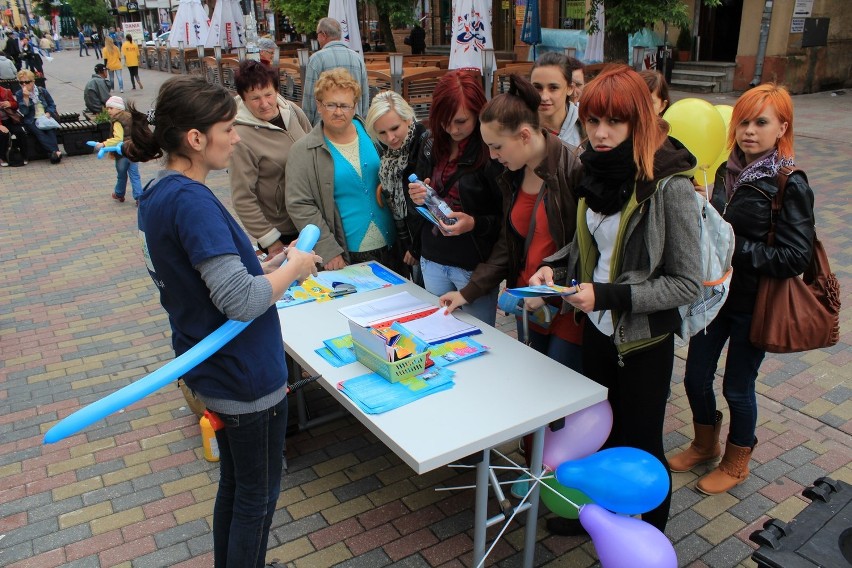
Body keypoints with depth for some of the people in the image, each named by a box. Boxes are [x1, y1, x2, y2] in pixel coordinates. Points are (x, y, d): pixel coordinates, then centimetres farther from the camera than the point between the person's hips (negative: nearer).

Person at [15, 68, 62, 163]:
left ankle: (54, 154, -48)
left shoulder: (42, 91, 13)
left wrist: (47, 114, -4)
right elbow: (23, 112, -4)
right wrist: (26, 97, -12)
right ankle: (55, 151, -50)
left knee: (50, 129, -33)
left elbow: (52, 105, 16)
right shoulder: (19, 95, 7)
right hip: (32, 121, -1)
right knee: (38, 131, -34)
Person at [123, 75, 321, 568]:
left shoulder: (157, 195, 4)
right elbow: (240, 300, -31)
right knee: (258, 497, 13)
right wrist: (293, 268, -14)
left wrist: (274, 265, 3)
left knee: (235, 485, 26)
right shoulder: (191, 200, -26)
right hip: (246, 377, -9)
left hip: (215, 372, 9)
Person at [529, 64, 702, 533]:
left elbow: (687, 283, -19)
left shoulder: (669, 186, -22)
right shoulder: (594, 170, -1)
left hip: (644, 340, -6)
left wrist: (609, 295, -26)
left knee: (640, 446, 13)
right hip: (597, 329, 6)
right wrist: (555, 267, -6)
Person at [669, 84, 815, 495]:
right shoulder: (727, 171, 2)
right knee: (695, 378, 15)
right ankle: (705, 445, 41)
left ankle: (736, 464, 35)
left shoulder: (790, 185, -16)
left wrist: (732, 246, -23)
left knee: (737, 388, 10)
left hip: (753, 303, -6)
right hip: (715, 292, 6)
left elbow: (795, 257, -21)